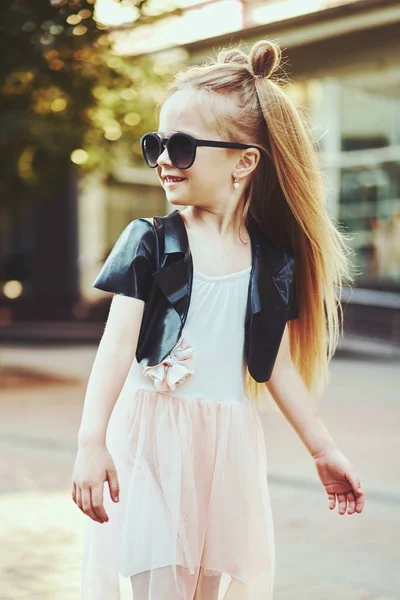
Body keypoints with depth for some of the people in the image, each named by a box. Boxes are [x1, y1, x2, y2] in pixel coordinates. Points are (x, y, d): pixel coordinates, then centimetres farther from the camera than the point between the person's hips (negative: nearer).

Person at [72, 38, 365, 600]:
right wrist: (91, 441, -23)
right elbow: (118, 342, -13)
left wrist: (324, 450, 14)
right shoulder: (149, 241, -5)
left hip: (227, 441, 3)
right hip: (153, 432, -3)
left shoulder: (272, 262, 3)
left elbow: (278, 364, 10)